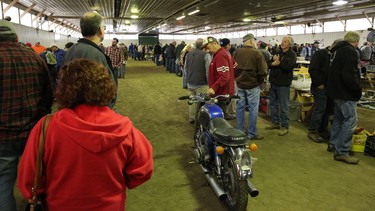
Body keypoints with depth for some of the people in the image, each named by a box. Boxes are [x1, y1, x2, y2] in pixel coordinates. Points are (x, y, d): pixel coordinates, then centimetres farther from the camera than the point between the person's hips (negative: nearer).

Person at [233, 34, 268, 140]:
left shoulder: (236, 52, 2)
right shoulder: (257, 53, -12)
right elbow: (262, 71, -13)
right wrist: (261, 82, 3)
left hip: (240, 84, 5)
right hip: (253, 85, -5)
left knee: (240, 107, 12)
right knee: (253, 109, 2)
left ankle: (240, 131, 21)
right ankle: (252, 134, 8)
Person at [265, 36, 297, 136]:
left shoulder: (292, 54, -6)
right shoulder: (277, 53, 14)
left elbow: (287, 66, -23)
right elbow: (268, 63, 6)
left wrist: (277, 61, -9)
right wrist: (273, 63, -16)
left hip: (283, 83, -7)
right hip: (274, 82, 7)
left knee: (284, 106, -1)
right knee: (273, 103, 14)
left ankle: (285, 126, 9)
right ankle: (275, 123, 28)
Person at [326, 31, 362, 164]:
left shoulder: (338, 50, 12)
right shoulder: (350, 51, -18)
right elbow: (349, 76, -26)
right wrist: (358, 88, -11)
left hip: (337, 90, 10)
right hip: (346, 93, -10)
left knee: (338, 119, 18)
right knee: (350, 120, -8)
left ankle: (334, 144, 28)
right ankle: (342, 152, -6)